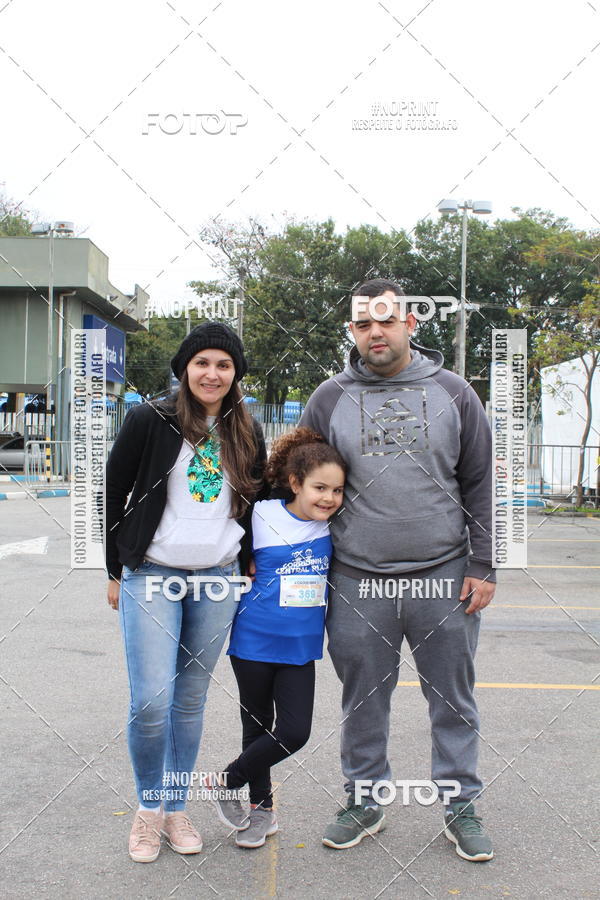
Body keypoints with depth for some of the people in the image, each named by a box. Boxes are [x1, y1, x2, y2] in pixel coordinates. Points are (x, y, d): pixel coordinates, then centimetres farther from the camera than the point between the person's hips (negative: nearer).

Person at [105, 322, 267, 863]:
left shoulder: (248, 434, 7)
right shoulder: (150, 421, -4)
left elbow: (255, 504, 17)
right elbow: (113, 494, 1)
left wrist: (246, 569, 12)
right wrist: (116, 571, 1)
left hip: (218, 581, 3)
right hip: (152, 576, -3)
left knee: (192, 700, 10)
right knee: (151, 702, -6)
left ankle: (175, 808, 27)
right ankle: (148, 808, 18)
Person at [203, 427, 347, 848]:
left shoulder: (333, 527, -2)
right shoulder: (262, 518, -11)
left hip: (301, 647, 3)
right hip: (255, 641, -3)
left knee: (295, 732, -2)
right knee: (258, 728, 12)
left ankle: (227, 781, 22)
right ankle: (262, 808, 34)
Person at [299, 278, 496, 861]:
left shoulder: (452, 392, 4)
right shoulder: (329, 398, 5)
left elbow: (479, 485, 6)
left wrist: (482, 567, 0)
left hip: (444, 577, 0)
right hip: (356, 581, 1)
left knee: (454, 699, 10)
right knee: (363, 699, 12)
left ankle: (460, 806, 28)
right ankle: (364, 801, 30)